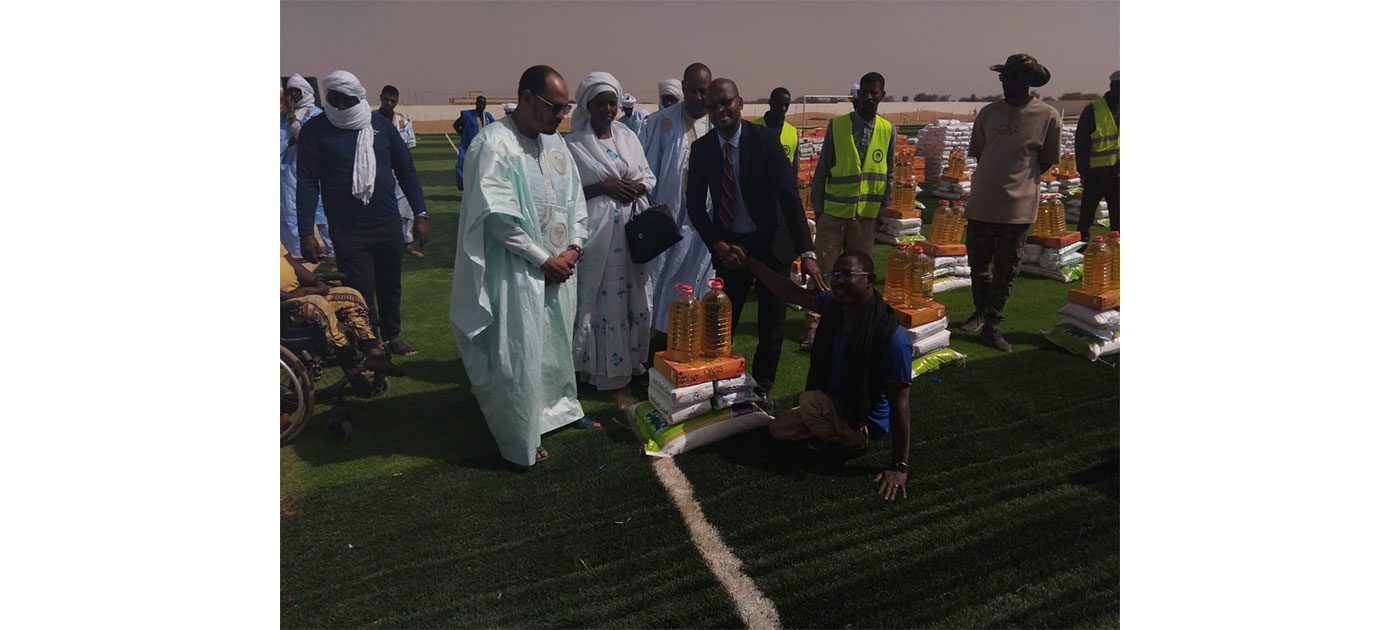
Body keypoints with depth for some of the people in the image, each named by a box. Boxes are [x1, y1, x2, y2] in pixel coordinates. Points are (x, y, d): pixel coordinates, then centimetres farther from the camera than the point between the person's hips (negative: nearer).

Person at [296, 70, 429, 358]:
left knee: (391, 287, 15)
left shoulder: (381, 124, 4)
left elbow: (406, 170, 8)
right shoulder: (315, 130, -2)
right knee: (361, 294, -1)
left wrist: (420, 214, 1)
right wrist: (306, 233, -9)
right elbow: (307, 182, -4)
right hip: (347, 232, -2)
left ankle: (392, 335, 36)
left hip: (388, 226, 3)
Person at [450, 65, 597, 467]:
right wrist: (544, 259, -16)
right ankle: (520, 441, 16)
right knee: (520, 355, 0)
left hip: (560, 268, 7)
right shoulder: (494, 144, -15)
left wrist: (573, 247, -1)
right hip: (518, 274, -7)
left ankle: (560, 407, 40)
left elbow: (574, 197, 13)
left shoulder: (554, 141, 8)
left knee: (558, 343, 19)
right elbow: (497, 215, -20)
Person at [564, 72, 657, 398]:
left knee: (635, 298, 11)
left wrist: (637, 187, -8)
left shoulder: (627, 136, 10)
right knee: (606, 301, 0)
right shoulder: (573, 144, -5)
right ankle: (612, 372, 12)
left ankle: (633, 361, 26)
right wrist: (604, 187, -17)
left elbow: (648, 176, 14)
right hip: (598, 233, -5)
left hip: (634, 228, 5)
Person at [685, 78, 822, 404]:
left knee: (771, 324, 8)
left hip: (771, 243, -2)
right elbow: (695, 204, 1)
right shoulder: (701, 148, -5)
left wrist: (807, 252, -28)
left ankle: (762, 387, 29)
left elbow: (790, 196, -19)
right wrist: (719, 246, -13)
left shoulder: (765, 139, -15)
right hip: (730, 245, 2)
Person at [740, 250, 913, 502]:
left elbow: (899, 403, -29)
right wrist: (748, 261, -18)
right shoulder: (834, 304, -14)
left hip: (864, 423, -7)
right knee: (777, 429, 12)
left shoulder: (892, 337, -33)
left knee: (809, 401, -29)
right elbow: (790, 292, -10)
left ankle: (853, 443, -4)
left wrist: (899, 467, -27)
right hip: (835, 405, 7)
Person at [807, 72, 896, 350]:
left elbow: (889, 173, 11)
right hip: (833, 211, -2)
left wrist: (883, 209, 9)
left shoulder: (887, 130, 4)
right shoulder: (837, 125, -3)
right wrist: (817, 206, 0)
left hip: (866, 214, 2)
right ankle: (814, 326, 3)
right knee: (824, 269, -2)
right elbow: (822, 168, 1)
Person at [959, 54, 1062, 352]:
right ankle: (981, 313, 35)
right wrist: (998, 179, 5)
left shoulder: (1048, 116, -5)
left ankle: (991, 326, 17)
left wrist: (1021, 180, 2)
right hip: (982, 203, 2)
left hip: (1019, 207, -2)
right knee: (979, 265, 14)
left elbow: (1047, 161, 5)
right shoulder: (988, 113, 1)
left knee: (1006, 272, 7)